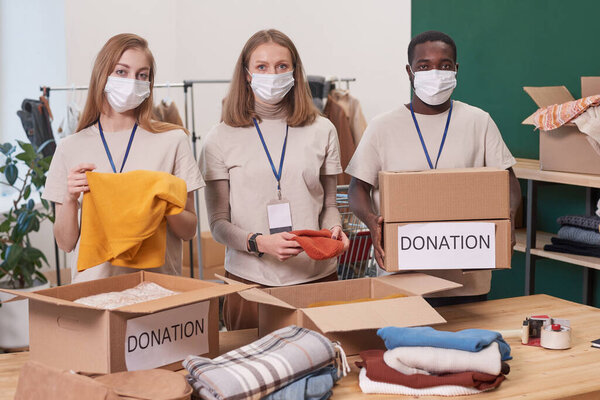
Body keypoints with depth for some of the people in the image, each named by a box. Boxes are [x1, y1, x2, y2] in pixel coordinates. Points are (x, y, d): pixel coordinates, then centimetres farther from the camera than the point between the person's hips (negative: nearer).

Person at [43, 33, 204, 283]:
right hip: (91, 286, 1)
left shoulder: (172, 140, 4)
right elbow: (65, 243, 9)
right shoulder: (70, 148, 8)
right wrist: (70, 199, -7)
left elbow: (189, 231, 7)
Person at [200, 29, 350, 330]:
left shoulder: (322, 131, 7)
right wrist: (259, 242, -18)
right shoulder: (220, 139, 1)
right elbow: (218, 222, 0)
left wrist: (333, 229, -8)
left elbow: (328, 203, 13)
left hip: (317, 275, 2)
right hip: (250, 279, -1)